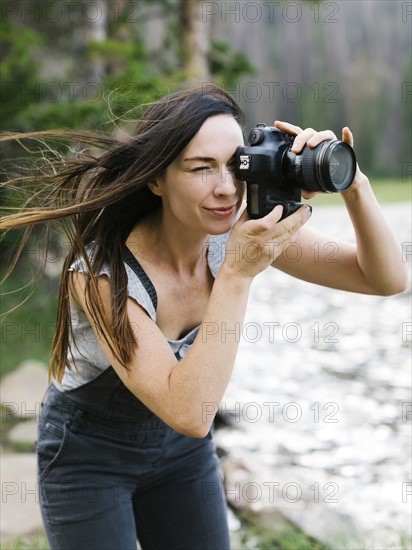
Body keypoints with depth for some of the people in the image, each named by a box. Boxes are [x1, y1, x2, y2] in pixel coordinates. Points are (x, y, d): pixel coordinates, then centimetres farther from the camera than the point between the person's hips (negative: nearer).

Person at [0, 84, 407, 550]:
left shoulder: (248, 229, -18)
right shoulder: (100, 273, -33)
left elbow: (387, 279, -17)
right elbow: (188, 413, -41)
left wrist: (354, 185, -35)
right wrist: (239, 273, -43)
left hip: (180, 448, 5)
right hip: (90, 454, -4)